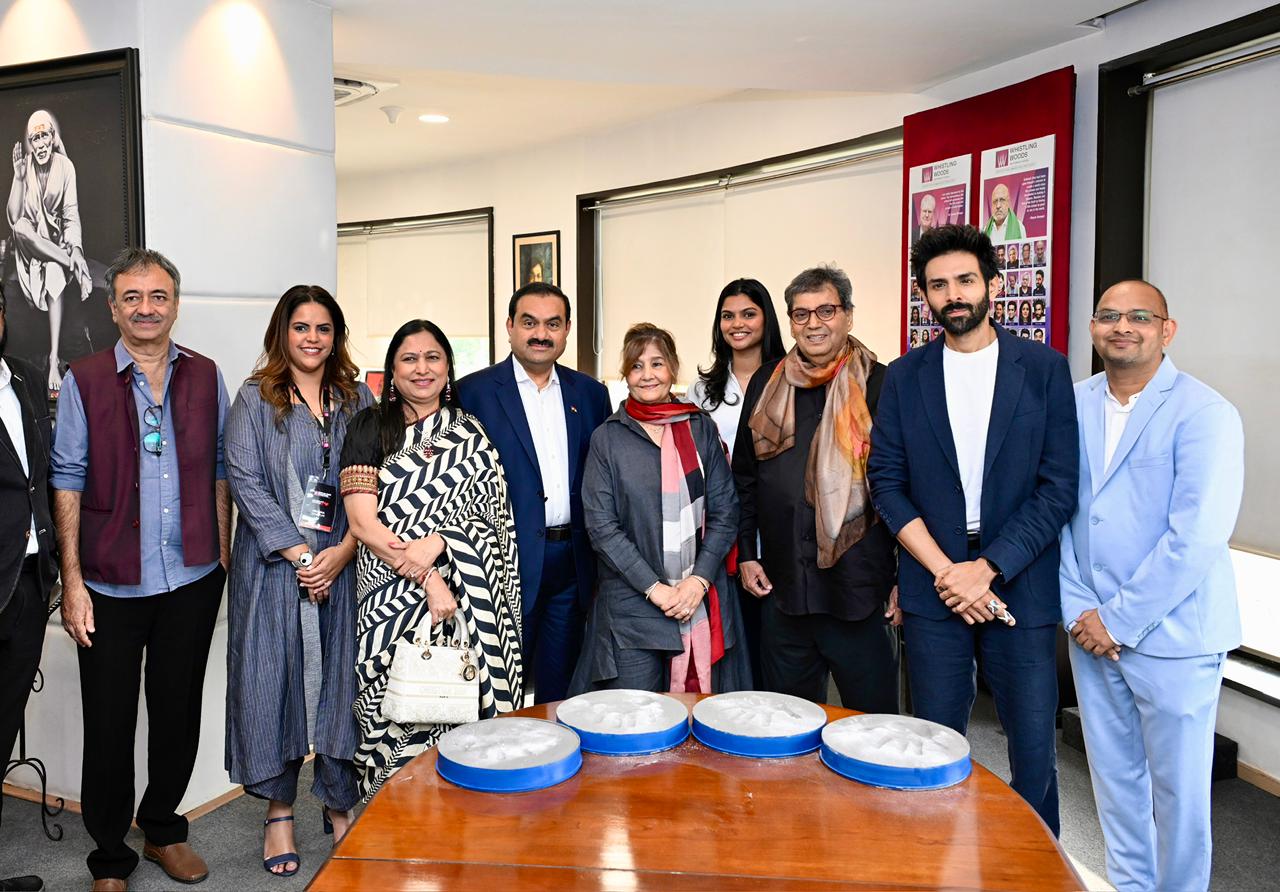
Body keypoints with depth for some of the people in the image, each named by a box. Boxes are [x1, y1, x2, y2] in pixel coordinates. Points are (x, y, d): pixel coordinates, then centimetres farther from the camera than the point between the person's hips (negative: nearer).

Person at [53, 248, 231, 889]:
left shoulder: (206, 377, 4)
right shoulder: (83, 381, -3)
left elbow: (219, 472, 8)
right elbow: (68, 483, -3)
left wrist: (223, 558, 3)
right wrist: (72, 581, -7)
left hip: (192, 580, 2)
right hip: (112, 587, -2)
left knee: (178, 714, 14)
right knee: (109, 723, 8)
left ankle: (163, 830, 35)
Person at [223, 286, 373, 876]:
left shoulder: (357, 400, 8)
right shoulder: (254, 399, 2)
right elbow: (245, 480, -6)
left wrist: (342, 551, -11)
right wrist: (298, 554, -12)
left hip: (341, 566, 2)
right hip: (274, 565, -1)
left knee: (340, 678, 6)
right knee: (274, 677, 3)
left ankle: (340, 804, 22)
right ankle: (278, 811, 19)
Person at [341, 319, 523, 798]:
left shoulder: (471, 432, 12)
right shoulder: (370, 428, 5)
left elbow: (493, 513, 3)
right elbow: (363, 522, -5)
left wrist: (437, 543, -15)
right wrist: (428, 580, -13)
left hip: (468, 602, 2)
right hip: (393, 597, -1)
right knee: (399, 719, -1)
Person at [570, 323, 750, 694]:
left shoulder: (700, 428, 7)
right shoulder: (607, 438, 1)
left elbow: (725, 511, 4)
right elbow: (601, 525, -4)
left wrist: (699, 580, -8)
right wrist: (654, 588, -12)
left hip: (703, 600, 2)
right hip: (632, 604, -2)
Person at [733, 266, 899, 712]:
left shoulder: (880, 385, -4)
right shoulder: (766, 383, 7)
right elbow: (744, 478, 14)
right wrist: (746, 554, 10)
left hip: (861, 591, -3)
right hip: (782, 587, 4)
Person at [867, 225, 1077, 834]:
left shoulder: (1043, 368, 1)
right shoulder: (905, 376, 5)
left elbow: (1059, 487, -4)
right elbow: (888, 485, 1)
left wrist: (986, 569, -12)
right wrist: (946, 571, -9)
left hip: (1018, 582, -1)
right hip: (934, 584, 1)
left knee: (1033, 748, 5)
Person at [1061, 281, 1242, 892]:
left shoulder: (1204, 414, -12)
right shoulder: (1073, 404, 3)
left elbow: (1196, 538, -18)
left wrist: (1119, 619, -15)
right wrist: (1080, 609, -5)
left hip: (1171, 633, -4)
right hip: (1091, 629, 5)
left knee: (1177, 788, 8)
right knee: (1114, 774, 17)